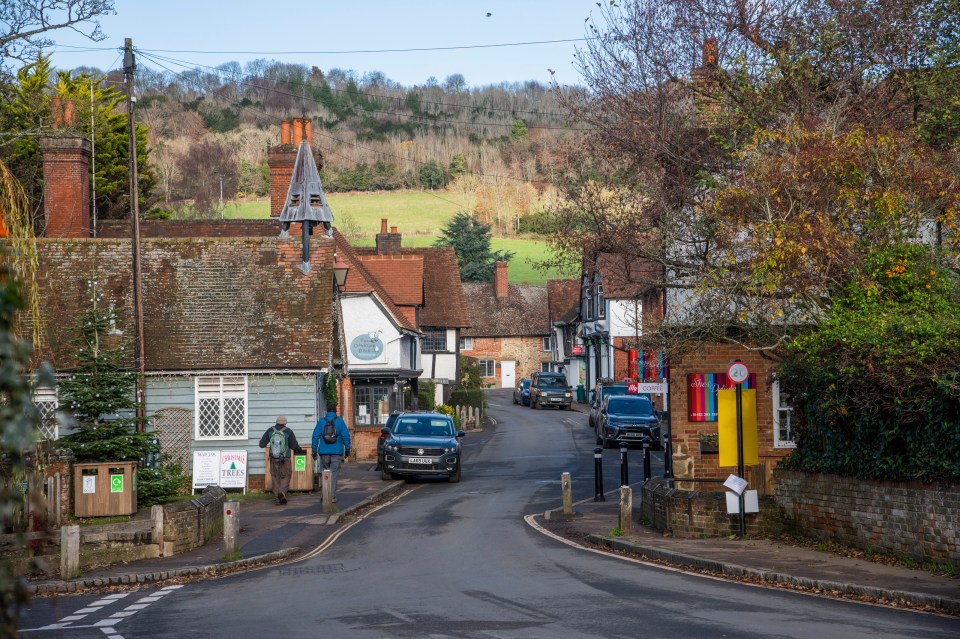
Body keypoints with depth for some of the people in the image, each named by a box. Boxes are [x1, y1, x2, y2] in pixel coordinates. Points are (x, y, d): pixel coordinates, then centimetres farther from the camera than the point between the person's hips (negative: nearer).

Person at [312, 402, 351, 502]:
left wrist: (314, 450, 5)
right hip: (336, 452, -1)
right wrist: (347, 449, 5)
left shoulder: (321, 421, 2)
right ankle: (332, 497, -2)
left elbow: (316, 436, 0)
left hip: (324, 452, 1)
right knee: (334, 474, 2)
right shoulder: (340, 421, 0)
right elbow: (346, 436, -2)